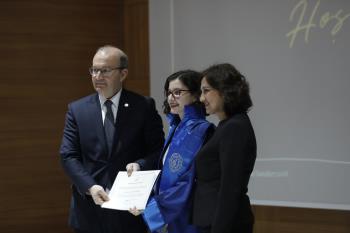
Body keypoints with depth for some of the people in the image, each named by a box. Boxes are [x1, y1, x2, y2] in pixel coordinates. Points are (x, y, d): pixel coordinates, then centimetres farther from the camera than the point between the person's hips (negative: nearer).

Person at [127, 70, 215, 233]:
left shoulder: (201, 131, -16)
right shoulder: (176, 128, 10)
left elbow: (190, 184, -21)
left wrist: (151, 206, -19)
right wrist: (140, 168, 1)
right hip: (167, 219, 8)